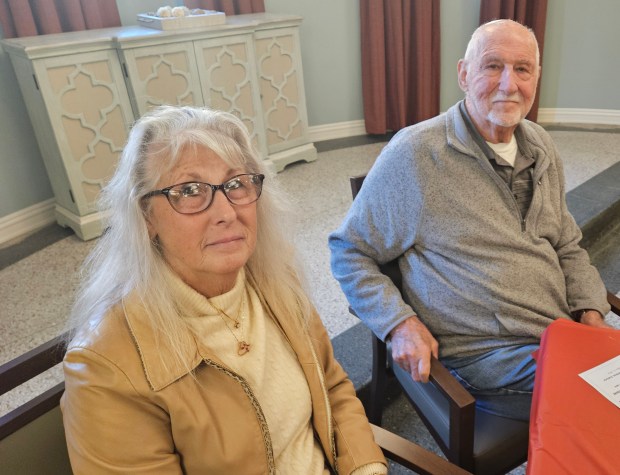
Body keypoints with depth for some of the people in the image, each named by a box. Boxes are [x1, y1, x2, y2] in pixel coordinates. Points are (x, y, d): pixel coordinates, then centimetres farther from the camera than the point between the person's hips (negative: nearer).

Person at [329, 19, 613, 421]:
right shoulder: (414, 155, -13)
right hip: (485, 355, -7)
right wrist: (399, 324, -19)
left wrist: (591, 312, 3)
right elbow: (349, 252, -6)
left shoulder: (542, 147, 9)